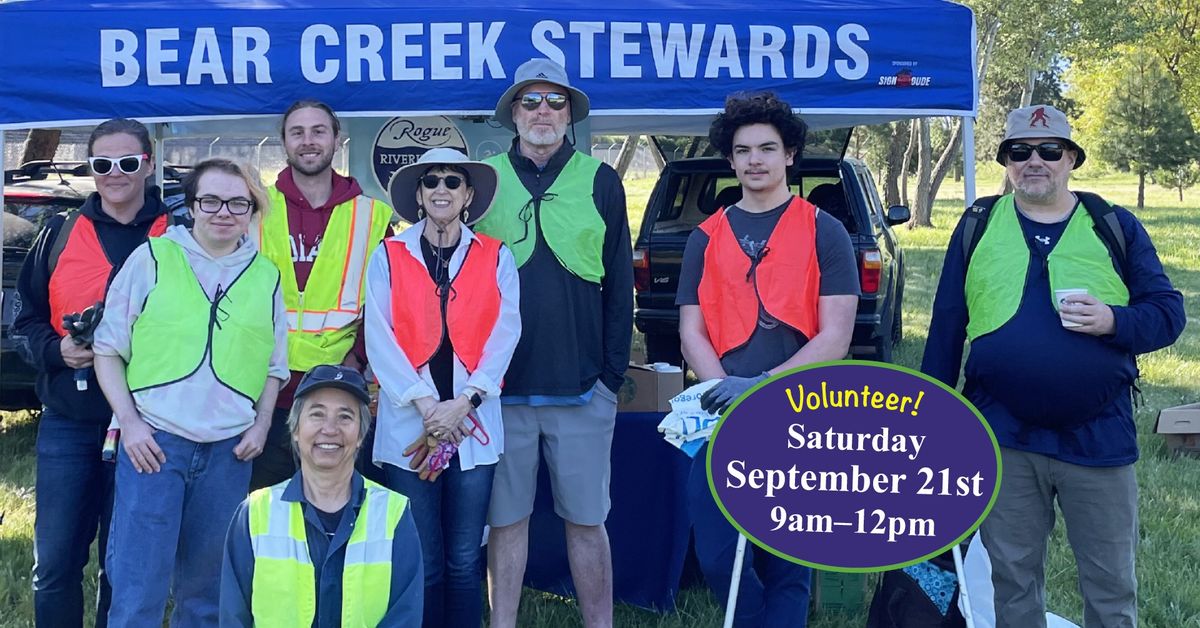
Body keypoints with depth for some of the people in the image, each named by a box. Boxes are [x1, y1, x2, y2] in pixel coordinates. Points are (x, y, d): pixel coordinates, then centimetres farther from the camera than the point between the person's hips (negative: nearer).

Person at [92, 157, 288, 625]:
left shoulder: (266, 276, 10)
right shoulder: (152, 258, 2)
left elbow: (275, 365, 16)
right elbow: (109, 347, 2)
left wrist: (261, 424, 2)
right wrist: (129, 420, -7)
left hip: (229, 450, 3)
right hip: (153, 440, -2)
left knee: (206, 587, 12)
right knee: (137, 590, -4)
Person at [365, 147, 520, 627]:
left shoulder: (496, 258, 6)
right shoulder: (388, 256, 4)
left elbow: (504, 335, -1)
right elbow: (379, 338, -3)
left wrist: (465, 400, -13)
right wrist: (424, 403, -13)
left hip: (473, 426, 1)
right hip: (408, 426, 0)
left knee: (463, 560, 6)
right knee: (420, 561, 4)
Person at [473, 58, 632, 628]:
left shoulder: (600, 182, 5)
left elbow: (619, 286, 6)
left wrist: (614, 372, 0)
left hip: (582, 386, 0)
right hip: (503, 387, 1)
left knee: (586, 520, 7)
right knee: (506, 520, 8)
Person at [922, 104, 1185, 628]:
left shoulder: (1114, 227, 3)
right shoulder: (978, 225, 5)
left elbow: (1168, 311, 3)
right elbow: (946, 325, 7)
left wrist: (1114, 321, -18)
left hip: (1097, 439, 0)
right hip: (1002, 438, 1)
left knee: (1111, 584, 8)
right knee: (1012, 579, 13)